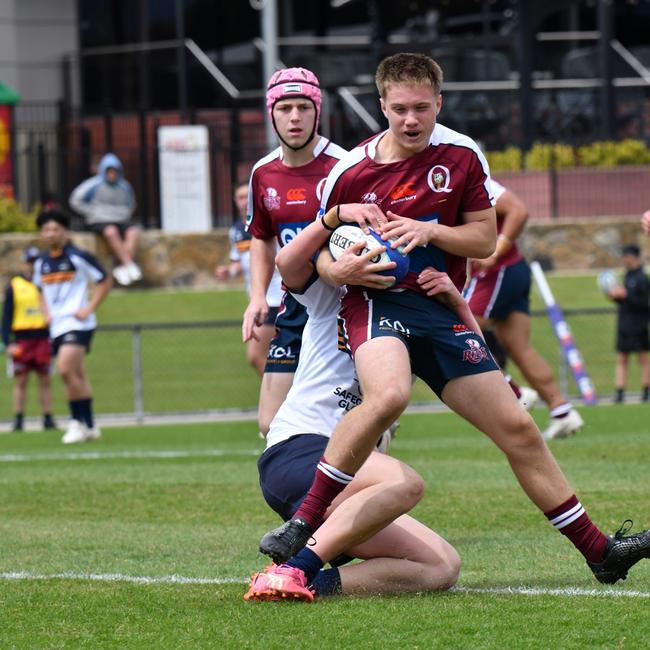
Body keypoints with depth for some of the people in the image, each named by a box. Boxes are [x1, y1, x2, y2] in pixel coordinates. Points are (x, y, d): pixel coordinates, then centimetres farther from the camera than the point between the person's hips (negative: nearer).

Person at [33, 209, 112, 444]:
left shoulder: (78, 257, -7)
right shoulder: (41, 263, 11)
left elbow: (105, 281, -1)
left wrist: (89, 308, -9)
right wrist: (47, 313, 12)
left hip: (77, 323, -7)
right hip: (57, 326, 7)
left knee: (65, 369, -21)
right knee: (78, 376, 10)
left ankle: (78, 421, -11)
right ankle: (90, 426, 17)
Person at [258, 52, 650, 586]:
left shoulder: (462, 155, 3)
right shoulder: (351, 171, -2)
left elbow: (485, 239, 6)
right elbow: (320, 255, 8)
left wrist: (430, 231, -12)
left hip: (440, 310, 4)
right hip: (376, 303, -4)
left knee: (518, 428, 3)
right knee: (389, 395, -37)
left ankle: (599, 550, 13)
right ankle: (304, 524, -30)